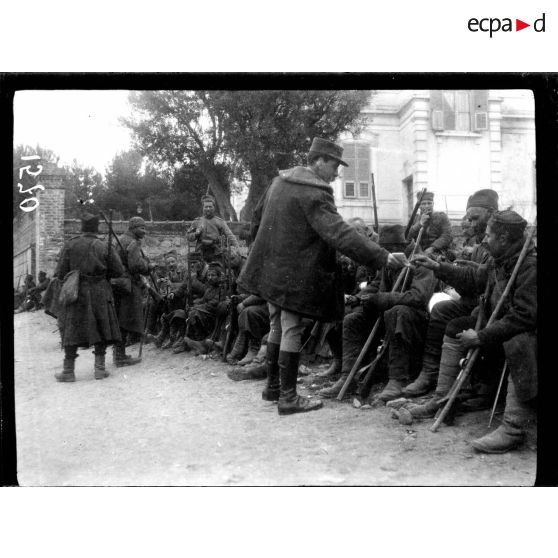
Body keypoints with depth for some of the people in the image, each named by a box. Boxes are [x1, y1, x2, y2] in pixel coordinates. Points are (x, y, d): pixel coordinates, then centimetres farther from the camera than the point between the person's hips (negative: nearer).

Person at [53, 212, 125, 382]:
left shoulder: (70, 245, -4)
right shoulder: (104, 247, -4)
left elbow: (61, 273, -5)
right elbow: (118, 271, -2)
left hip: (76, 293, 0)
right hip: (99, 294, 0)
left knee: (72, 330, 6)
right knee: (101, 329, 10)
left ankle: (68, 370, 8)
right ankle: (99, 368, 10)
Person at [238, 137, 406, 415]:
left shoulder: (280, 181, 10)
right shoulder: (314, 194, -18)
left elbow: (257, 218, 20)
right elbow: (339, 233, -27)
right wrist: (382, 257, -30)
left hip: (269, 268, 9)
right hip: (293, 274, -9)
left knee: (278, 327, 18)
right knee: (291, 331, -1)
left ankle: (273, 387, 29)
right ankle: (288, 397, 6)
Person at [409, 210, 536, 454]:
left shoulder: (531, 265, -27)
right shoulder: (499, 260, 2)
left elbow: (524, 316, -32)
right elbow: (474, 277, 20)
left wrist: (481, 337, -28)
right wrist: (437, 267, 16)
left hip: (527, 330, -10)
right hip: (499, 322, 10)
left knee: (518, 344, -42)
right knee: (455, 329, 9)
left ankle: (513, 429, -40)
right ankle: (440, 401, 15)